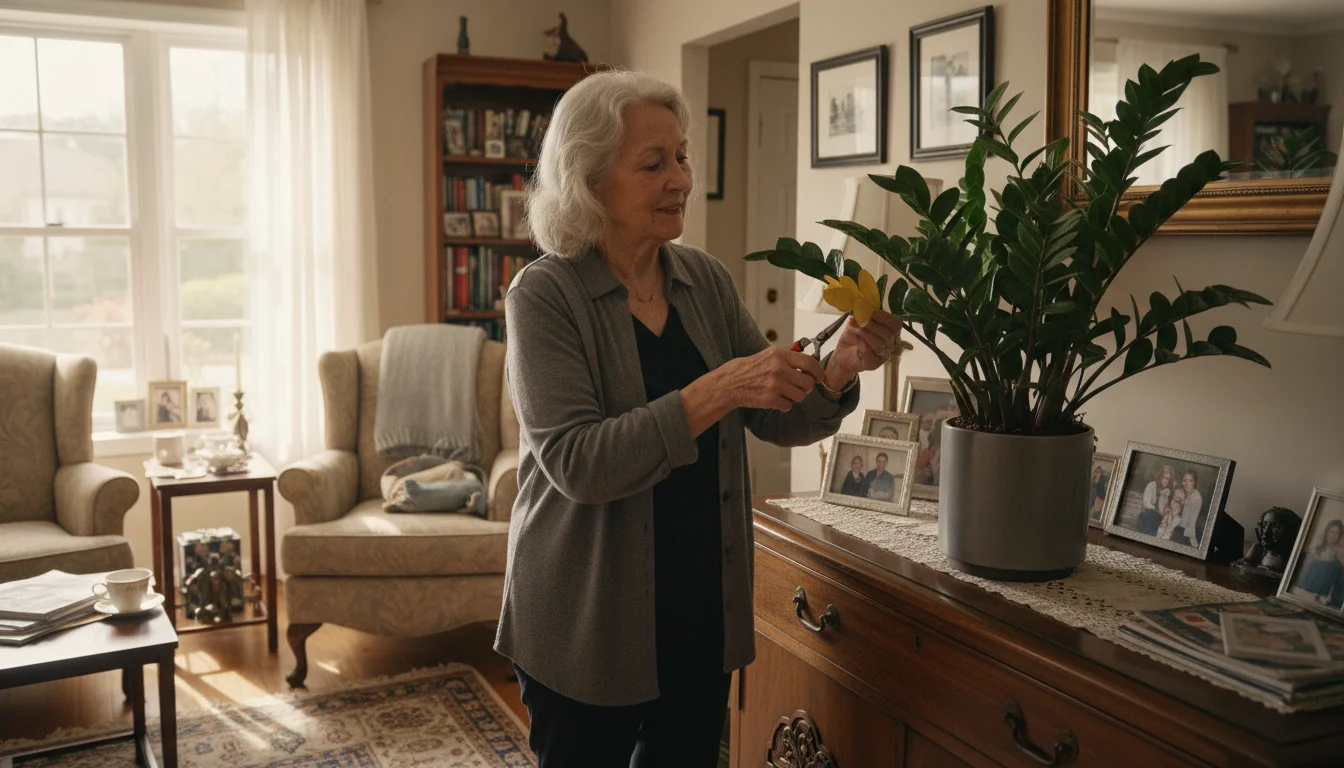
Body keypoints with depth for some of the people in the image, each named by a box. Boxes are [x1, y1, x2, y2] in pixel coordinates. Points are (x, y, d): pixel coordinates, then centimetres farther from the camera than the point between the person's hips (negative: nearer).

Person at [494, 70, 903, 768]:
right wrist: (715, 392, -30)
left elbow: (778, 422, 4)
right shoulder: (545, 295, -14)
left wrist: (838, 370, -16)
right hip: (591, 617, -5)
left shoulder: (706, 280, 2)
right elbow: (577, 463, -23)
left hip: (702, 603, 5)